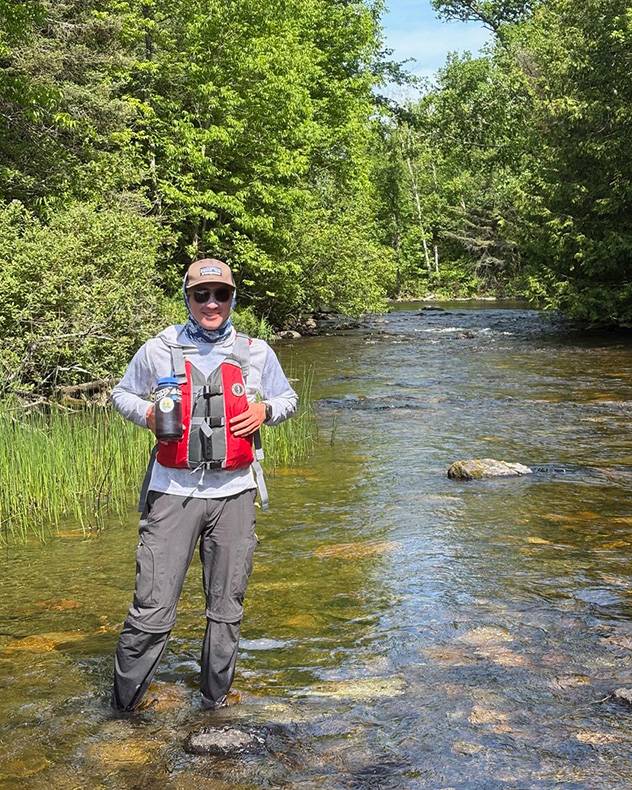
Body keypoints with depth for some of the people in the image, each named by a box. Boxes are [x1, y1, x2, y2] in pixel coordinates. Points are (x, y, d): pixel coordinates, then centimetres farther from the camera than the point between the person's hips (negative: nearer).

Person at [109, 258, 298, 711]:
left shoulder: (256, 353, 6)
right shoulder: (159, 350, 2)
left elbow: (288, 399, 20)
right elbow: (122, 394, 15)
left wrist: (265, 411, -3)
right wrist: (147, 413, -6)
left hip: (234, 492, 2)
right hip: (173, 491, -2)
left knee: (227, 604, 12)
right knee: (153, 606, -5)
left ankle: (217, 697, 29)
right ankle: (124, 703, 13)